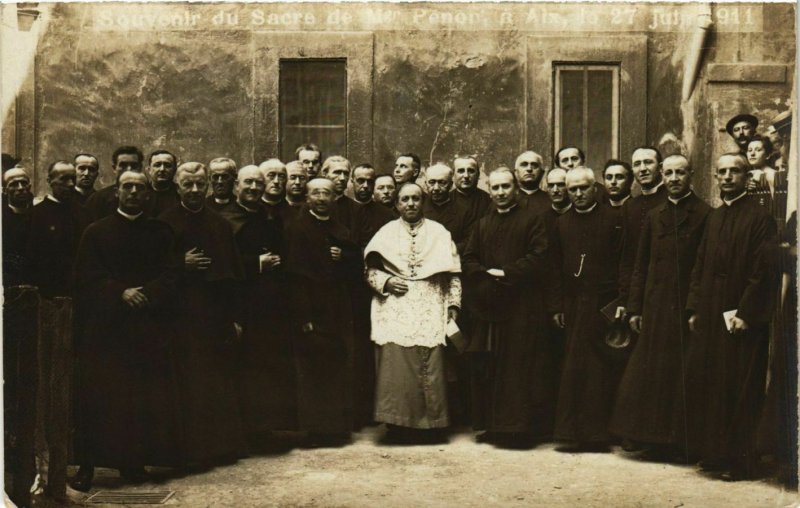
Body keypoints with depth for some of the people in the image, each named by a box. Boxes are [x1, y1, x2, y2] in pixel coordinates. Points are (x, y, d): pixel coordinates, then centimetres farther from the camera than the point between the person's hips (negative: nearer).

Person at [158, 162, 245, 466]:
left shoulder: (220, 224, 11)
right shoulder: (166, 223, -1)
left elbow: (233, 273, 11)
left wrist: (233, 315, 7)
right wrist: (181, 265, -17)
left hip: (217, 315, 4)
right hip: (184, 315, -4)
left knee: (220, 382, 8)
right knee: (189, 384, -4)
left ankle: (223, 445, 18)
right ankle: (192, 449, 4)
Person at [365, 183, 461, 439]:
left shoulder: (439, 233, 10)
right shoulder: (386, 233, 11)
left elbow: (453, 274, 8)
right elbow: (370, 270, 11)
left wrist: (453, 305, 0)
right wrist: (385, 281, -7)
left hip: (430, 311, 0)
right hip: (395, 311, 0)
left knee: (431, 366, -6)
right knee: (396, 365, -8)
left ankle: (430, 421, 4)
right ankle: (398, 421, 1)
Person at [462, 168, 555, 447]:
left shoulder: (532, 221, 2)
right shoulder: (482, 225, 17)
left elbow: (539, 258, -9)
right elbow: (468, 259, 12)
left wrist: (506, 273, -13)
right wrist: (486, 276, -7)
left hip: (523, 307, -5)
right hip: (489, 305, 5)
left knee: (520, 367, -5)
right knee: (489, 369, 6)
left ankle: (519, 426, 0)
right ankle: (492, 425, 14)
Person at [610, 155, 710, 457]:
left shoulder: (704, 215, -1)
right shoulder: (654, 217, 13)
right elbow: (641, 266, 13)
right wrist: (634, 308, 7)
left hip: (688, 306, -4)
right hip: (656, 308, 4)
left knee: (684, 374, 1)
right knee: (652, 373, 6)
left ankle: (684, 441, 12)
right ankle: (659, 441, 16)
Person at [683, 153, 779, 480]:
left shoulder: (759, 218, -8)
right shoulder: (713, 218, 14)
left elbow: (763, 271, -14)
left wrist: (745, 313, -18)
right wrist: (694, 308, 9)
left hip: (741, 319, -7)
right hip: (709, 317, 7)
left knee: (738, 390, -2)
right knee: (704, 384, 10)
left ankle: (739, 459, 8)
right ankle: (711, 453, 22)